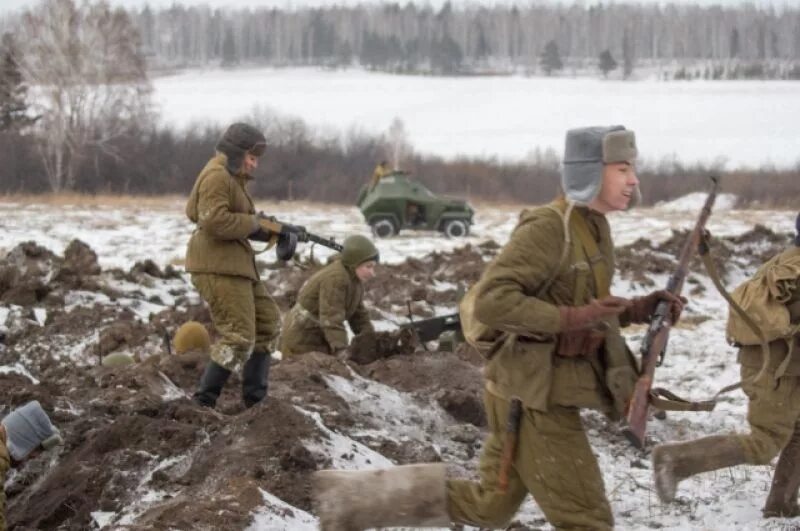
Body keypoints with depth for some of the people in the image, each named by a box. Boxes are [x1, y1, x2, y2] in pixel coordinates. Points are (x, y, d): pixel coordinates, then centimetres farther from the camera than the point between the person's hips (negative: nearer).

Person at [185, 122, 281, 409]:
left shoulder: (233, 177, 20)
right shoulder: (217, 176, -14)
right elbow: (214, 221, -26)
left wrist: (269, 231, 5)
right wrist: (253, 224, -15)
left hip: (237, 265, 11)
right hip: (217, 267, -11)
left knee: (268, 321, 17)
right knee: (238, 337, -13)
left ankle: (255, 397, 22)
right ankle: (203, 403, -9)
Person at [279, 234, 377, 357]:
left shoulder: (355, 280, 5)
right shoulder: (335, 279, -26)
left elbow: (359, 317, 8)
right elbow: (331, 320, -32)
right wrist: (342, 352, -36)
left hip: (320, 340, 10)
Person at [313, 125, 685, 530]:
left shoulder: (593, 228, 9)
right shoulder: (548, 227, -19)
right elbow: (491, 300, -25)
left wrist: (639, 309, 6)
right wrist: (571, 318, -29)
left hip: (548, 386, 10)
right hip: (534, 392, -10)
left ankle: (350, 496, 20)